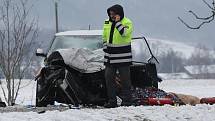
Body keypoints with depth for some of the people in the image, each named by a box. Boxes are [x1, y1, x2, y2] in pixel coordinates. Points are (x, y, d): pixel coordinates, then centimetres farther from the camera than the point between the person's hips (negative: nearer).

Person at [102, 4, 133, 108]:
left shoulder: (127, 23, -6)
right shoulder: (107, 23, 11)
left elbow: (124, 33, -25)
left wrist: (117, 22, -19)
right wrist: (106, 49, 12)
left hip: (123, 57, -6)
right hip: (110, 57, 6)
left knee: (125, 79, -1)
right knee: (109, 78, 4)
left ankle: (126, 100, 5)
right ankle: (112, 101, 9)